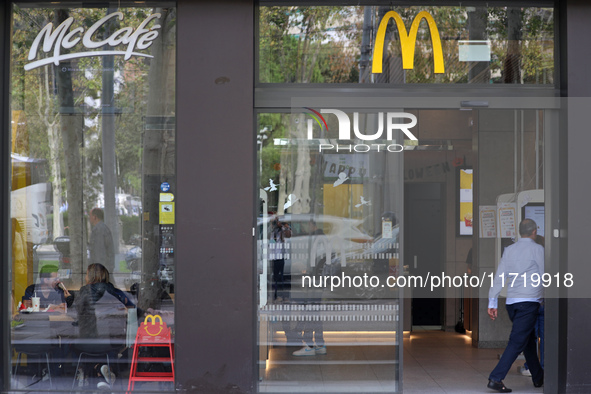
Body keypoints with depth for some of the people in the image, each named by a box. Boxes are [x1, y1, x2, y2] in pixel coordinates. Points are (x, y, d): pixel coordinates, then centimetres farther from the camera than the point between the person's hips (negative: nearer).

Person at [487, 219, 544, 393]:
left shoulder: (509, 250, 10)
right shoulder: (537, 249, -5)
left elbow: (499, 277, 6)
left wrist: (492, 303, 7)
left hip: (511, 302, 7)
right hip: (529, 302, -6)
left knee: (529, 340, 20)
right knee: (517, 342, -8)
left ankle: (538, 378, 31)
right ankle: (496, 379, -17)